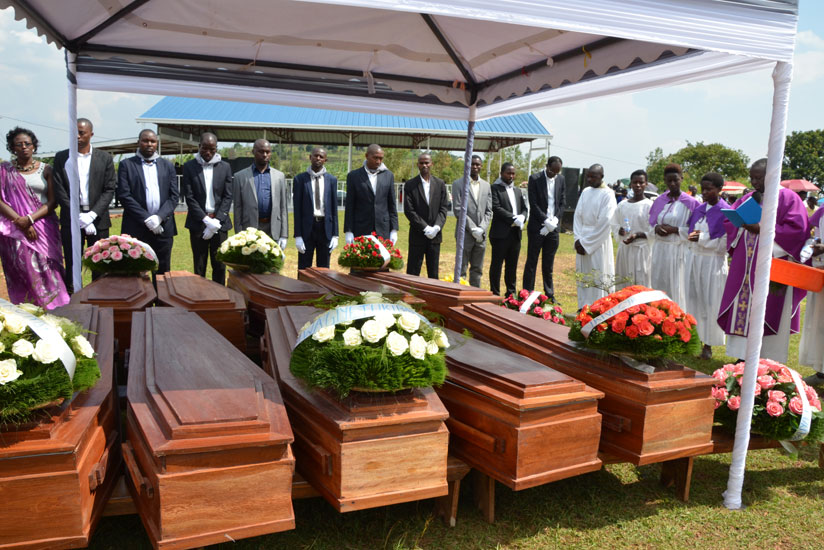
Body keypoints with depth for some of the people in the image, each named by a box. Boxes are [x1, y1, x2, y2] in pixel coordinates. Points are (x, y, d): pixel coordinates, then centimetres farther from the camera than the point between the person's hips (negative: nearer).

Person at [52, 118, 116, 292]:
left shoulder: (105, 158, 6)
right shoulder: (61, 158, 6)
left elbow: (110, 189, 1)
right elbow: (59, 191, 0)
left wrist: (92, 215, -11)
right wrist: (79, 217, -10)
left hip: (98, 219, 0)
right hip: (71, 220, 0)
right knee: (72, 267, 2)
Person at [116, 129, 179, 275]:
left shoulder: (167, 166, 13)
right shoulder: (126, 165, 5)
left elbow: (174, 195, 6)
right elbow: (124, 195, -4)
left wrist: (159, 217, -9)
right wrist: (146, 218, -13)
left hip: (163, 227, 2)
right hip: (136, 227, -2)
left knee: (163, 271, 6)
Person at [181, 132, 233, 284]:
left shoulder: (225, 167, 6)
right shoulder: (189, 166, 2)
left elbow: (228, 196, 2)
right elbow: (189, 197, -3)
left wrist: (217, 221, -9)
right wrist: (206, 220, -13)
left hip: (219, 223, 1)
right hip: (198, 223, -1)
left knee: (220, 266, 5)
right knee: (199, 266, 5)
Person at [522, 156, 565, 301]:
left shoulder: (561, 180, 8)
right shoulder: (535, 179, -5)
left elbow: (561, 203, 9)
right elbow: (533, 204, -10)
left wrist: (554, 221, -5)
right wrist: (546, 221, -16)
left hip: (553, 228, 4)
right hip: (537, 227, -4)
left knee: (549, 264, 10)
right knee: (532, 262, 2)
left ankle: (550, 295, 17)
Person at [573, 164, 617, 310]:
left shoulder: (608, 194, -8)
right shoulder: (585, 192, 11)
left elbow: (604, 223, -13)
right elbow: (578, 215, 8)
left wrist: (585, 243, -13)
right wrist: (578, 239, -4)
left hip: (599, 242, -6)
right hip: (582, 241, 6)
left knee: (598, 278, -3)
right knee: (583, 275, 9)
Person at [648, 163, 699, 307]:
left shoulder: (690, 202, -4)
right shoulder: (659, 201, 10)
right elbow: (651, 224, 14)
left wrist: (674, 230, -15)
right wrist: (656, 228, -8)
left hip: (678, 251, -4)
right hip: (659, 250, 4)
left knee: (676, 289, -2)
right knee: (658, 285, 7)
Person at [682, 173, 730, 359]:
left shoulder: (726, 212, -8)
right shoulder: (698, 209, 9)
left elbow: (724, 244, -12)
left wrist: (701, 239, -17)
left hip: (713, 262, -5)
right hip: (693, 259, 6)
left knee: (710, 303, 1)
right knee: (693, 300, 8)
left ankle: (708, 345, 10)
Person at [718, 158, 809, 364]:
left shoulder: (788, 198, -2)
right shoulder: (748, 198, 15)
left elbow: (797, 229, -11)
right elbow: (728, 221, 14)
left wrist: (762, 229, -18)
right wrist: (742, 226, -8)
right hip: (744, 268, 6)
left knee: (767, 314, -4)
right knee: (741, 311, 5)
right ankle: (742, 357, 13)